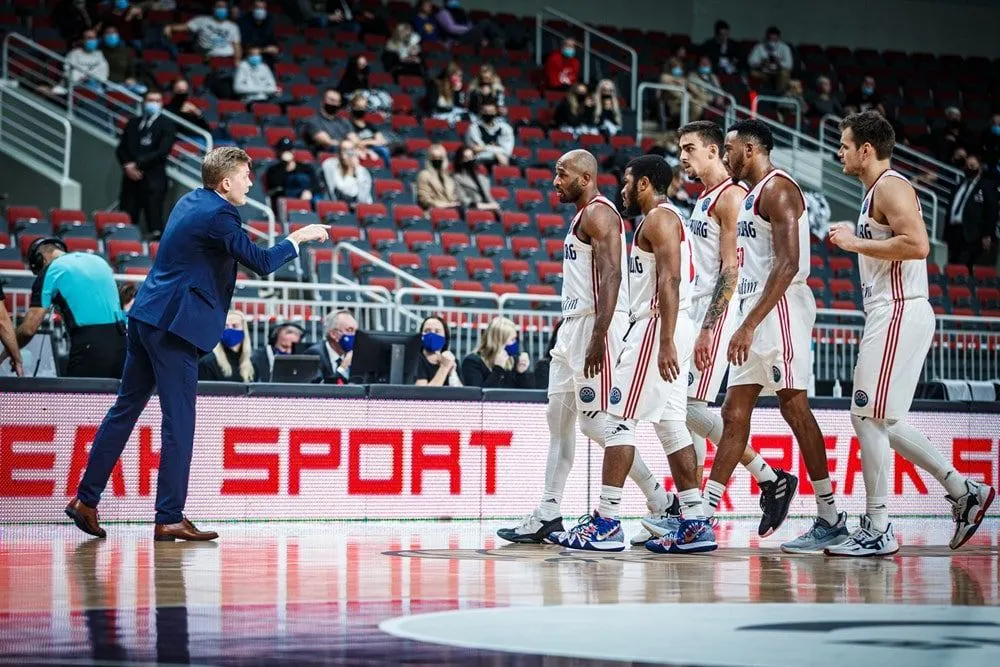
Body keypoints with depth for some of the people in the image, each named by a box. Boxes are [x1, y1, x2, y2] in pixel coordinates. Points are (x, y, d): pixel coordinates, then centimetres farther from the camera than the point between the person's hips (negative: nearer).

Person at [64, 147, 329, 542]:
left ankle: (86, 499, 17)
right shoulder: (218, 215, -14)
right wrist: (297, 239, -3)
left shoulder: (191, 202, 14)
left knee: (126, 409, 13)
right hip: (174, 325, -10)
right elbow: (261, 263, -16)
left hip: (146, 317, 10)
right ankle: (169, 519, -1)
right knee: (179, 423, -4)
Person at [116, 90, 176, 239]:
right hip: (131, 178, 4)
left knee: (154, 225, -8)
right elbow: (121, 149, 13)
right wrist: (127, 166, -7)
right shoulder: (133, 123, 17)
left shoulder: (167, 125, 3)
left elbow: (163, 151, -9)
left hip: (153, 181, -4)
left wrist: (138, 164, -12)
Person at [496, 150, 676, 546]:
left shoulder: (598, 213, -12)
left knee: (595, 421, -11)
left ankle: (661, 503, -3)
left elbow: (611, 275, -22)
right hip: (575, 322, 11)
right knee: (558, 417, 9)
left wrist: (598, 337, -28)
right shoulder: (583, 216, 20)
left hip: (597, 323, -11)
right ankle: (548, 515, 10)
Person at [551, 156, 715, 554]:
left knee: (619, 420, -9)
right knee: (670, 424, 9)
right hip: (667, 331, 10)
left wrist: (665, 342, -27)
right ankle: (694, 525, 6)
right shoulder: (667, 219, 22)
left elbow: (669, 281, -21)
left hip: (658, 327, -10)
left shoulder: (658, 218, -10)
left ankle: (606, 524, -9)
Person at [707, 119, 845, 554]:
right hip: (754, 317, 10)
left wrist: (749, 324, -25)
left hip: (780, 309, -10)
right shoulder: (751, 195, 20)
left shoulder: (777, 188, -11)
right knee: (734, 414, 8)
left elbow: (788, 264, -21)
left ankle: (831, 520, -3)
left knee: (794, 408, -8)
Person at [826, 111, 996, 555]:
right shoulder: (877, 191, 20)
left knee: (868, 417, -9)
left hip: (900, 313, -11)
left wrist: (857, 243, -17)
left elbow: (917, 244, -25)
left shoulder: (891, 187, -12)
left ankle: (877, 530, -5)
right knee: (879, 419, 12)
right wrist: (854, 241, 17)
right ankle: (963, 491, 16)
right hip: (890, 314, 11)